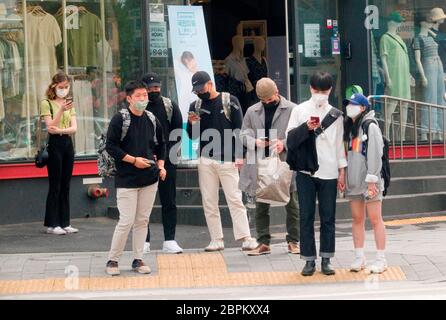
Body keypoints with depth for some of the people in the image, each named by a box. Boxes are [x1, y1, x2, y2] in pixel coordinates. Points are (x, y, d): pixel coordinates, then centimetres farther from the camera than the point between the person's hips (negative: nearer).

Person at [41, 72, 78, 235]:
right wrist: (61, 110, -26)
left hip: (68, 143, 6)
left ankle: (64, 223, 11)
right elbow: (50, 127, -14)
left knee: (65, 185, 7)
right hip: (55, 144, -6)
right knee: (55, 186, -5)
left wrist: (60, 130, -16)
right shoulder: (47, 103, -3)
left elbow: (74, 127, 2)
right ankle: (52, 224, -1)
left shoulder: (69, 103, 13)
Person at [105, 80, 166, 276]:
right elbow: (111, 146, -11)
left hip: (149, 179, 5)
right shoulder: (120, 119, -8)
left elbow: (161, 144, 22)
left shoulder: (152, 120, 8)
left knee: (142, 220, 8)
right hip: (126, 179, -5)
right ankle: (112, 260, 5)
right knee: (127, 221, -8)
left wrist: (160, 166, 9)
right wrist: (133, 160, -15)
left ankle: (138, 260, 17)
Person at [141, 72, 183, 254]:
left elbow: (178, 130, 6)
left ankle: (169, 241, 5)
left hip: (166, 160, 1)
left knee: (169, 201, 2)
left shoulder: (170, 106, 7)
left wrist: (168, 152, -6)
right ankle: (144, 241, 6)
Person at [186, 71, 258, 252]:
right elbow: (193, 136, 14)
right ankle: (216, 240, 8)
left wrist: (239, 155, -8)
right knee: (209, 202, 3)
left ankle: (246, 238, -10)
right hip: (205, 160, 4)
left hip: (227, 160, -4)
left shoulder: (229, 101, 1)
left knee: (235, 199, -9)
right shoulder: (196, 106, 12)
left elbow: (239, 128, -1)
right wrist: (192, 124, -8)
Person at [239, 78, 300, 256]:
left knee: (291, 204, 3)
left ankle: (293, 241, 12)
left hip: (285, 163, -3)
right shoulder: (252, 111, 10)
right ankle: (263, 243, 12)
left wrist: (284, 144, -18)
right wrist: (255, 141, -10)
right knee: (261, 206, 6)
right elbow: (244, 134, 11)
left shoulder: (292, 110, -1)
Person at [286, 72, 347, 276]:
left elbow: (339, 144, 11)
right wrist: (306, 127, -15)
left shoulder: (335, 115, 9)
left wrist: (342, 171, 7)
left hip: (329, 173, 1)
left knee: (328, 217, 2)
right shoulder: (300, 111, 6)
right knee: (306, 217, 0)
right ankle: (309, 260, 4)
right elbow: (290, 137, 2)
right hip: (306, 172, -1)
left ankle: (326, 260, 8)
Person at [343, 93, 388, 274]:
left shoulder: (371, 127, -9)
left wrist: (371, 180, -17)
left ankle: (381, 260, -1)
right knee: (357, 220, 9)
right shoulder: (350, 127, 14)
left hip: (369, 181, -7)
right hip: (353, 181, 7)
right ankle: (359, 258, 14)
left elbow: (375, 155, -13)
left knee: (375, 219, -4)